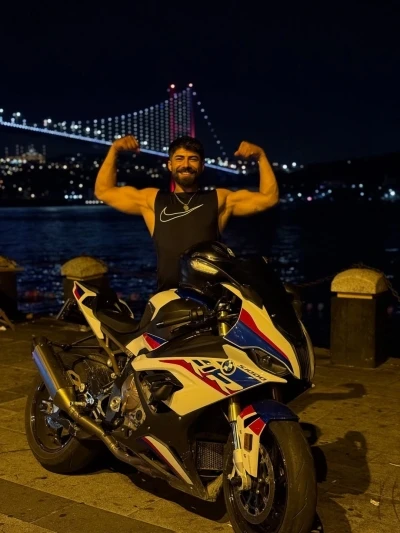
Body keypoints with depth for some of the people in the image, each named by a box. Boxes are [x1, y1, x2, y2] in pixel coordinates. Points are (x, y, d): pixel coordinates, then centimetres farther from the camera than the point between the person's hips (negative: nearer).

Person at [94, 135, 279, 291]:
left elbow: (269, 197, 15)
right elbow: (103, 191, 25)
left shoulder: (220, 199, 19)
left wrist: (261, 156, 8)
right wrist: (114, 150, 18)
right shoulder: (153, 199, 21)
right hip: (168, 295, 0)